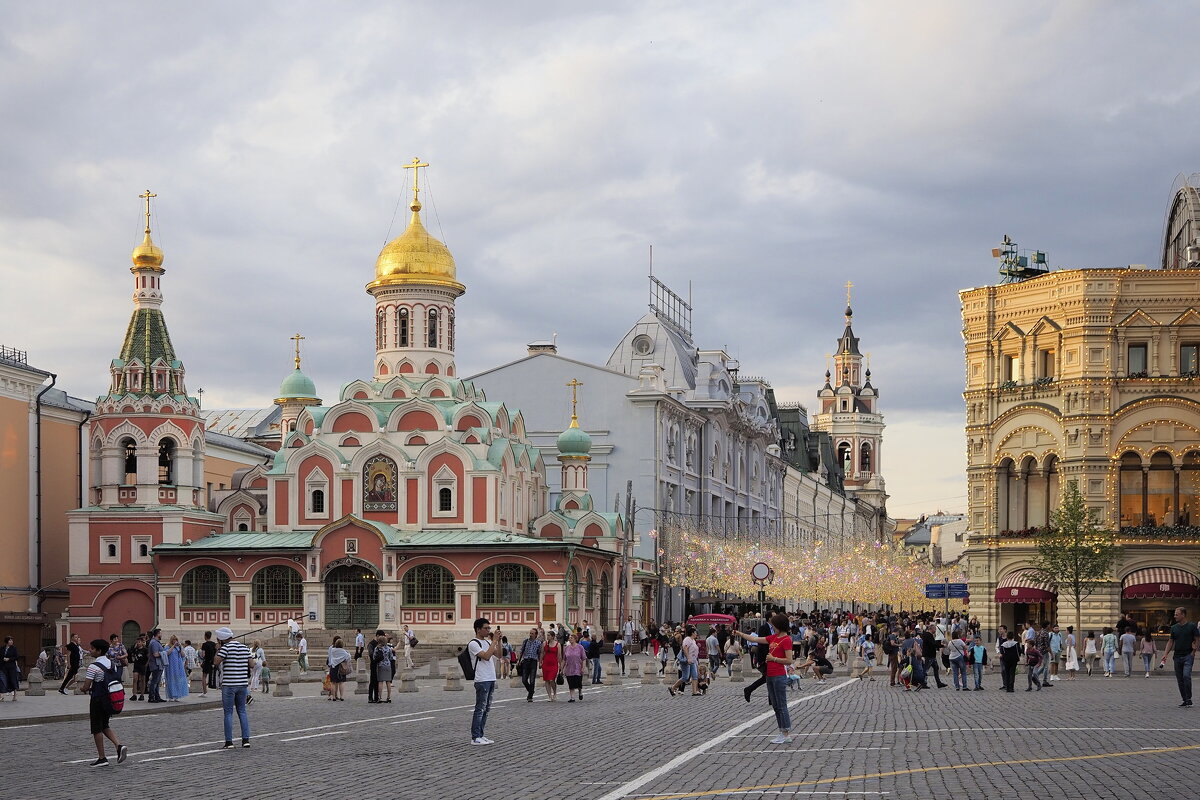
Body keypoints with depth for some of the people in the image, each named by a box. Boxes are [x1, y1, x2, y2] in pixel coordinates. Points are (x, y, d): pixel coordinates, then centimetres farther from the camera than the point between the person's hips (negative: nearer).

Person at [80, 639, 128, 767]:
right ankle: (119, 745, -1)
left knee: (97, 729, 4)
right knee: (105, 726, 20)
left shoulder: (93, 667, -17)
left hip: (98, 700, -7)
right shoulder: (111, 664, 7)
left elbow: (86, 687, -19)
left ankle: (102, 758, 6)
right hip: (109, 700, 7)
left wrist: (86, 689, 4)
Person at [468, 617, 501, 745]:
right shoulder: (473, 643, -11)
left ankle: (480, 735, 14)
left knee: (486, 709, 10)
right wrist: (494, 640, -18)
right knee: (480, 709, -8)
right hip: (482, 680, -9)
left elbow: (498, 654, 14)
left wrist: (498, 640, 2)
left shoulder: (487, 642, 16)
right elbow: (486, 656, -21)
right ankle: (475, 737, -6)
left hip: (491, 679, 9)